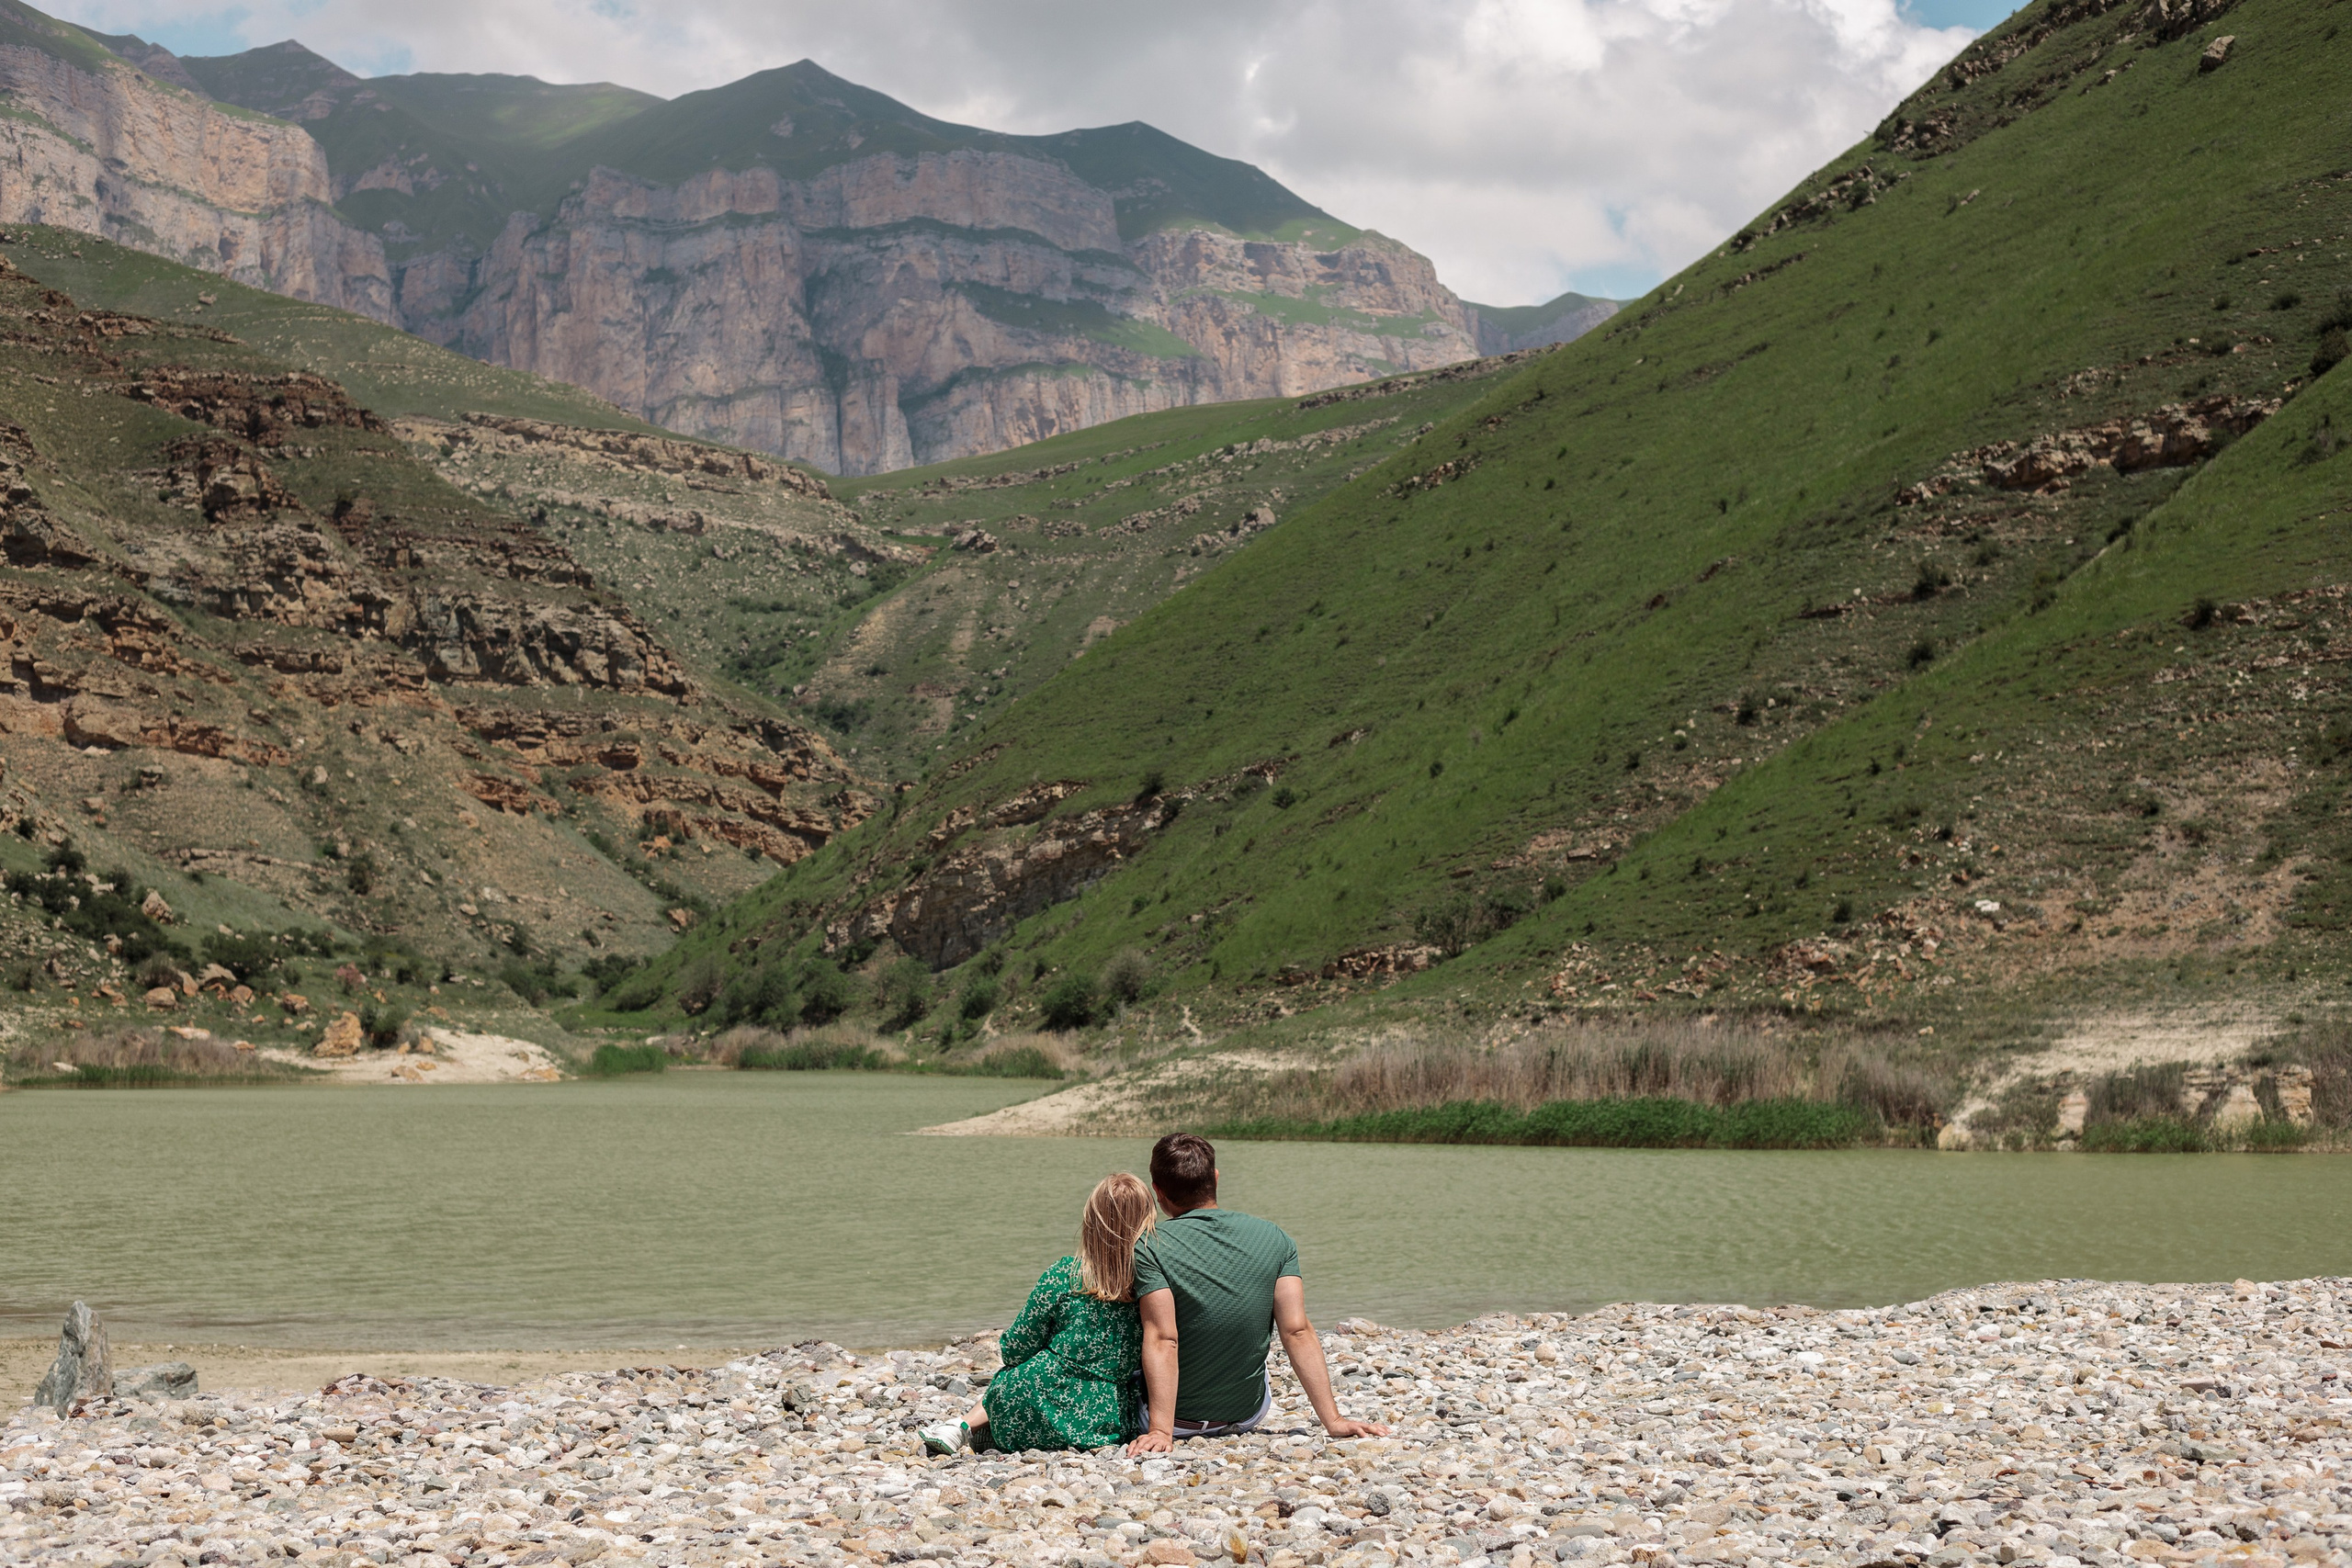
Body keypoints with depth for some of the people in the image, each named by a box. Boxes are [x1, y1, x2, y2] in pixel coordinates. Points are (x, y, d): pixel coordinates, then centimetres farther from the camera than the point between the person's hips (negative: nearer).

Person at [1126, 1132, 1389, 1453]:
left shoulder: (1149, 1248, -18)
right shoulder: (1273, 1238, -8)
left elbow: (1163, 1341, -26)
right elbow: (1298, 1333, -13)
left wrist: (1161, 1431, -28)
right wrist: (1333, 1420, -13)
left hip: (1178, 1420, -3)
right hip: (1248, 1415, 3)